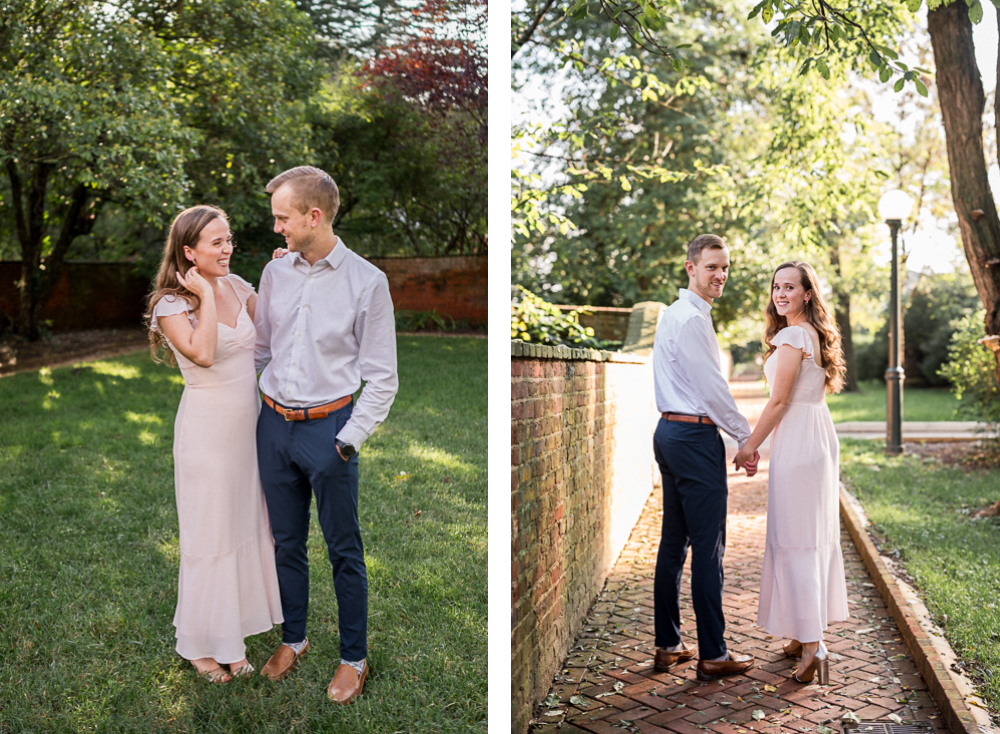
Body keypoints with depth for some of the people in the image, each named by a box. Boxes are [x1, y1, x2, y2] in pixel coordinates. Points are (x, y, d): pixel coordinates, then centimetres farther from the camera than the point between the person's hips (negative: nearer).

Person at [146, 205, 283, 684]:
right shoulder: (171, 305, -14)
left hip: (248, 423, 7)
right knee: (210, 533, 4)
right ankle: (201, 644, 22)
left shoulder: (236, 287, 5)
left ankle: (232, 632, 31)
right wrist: (205, 296, -21)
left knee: (245, 523, 14)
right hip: (207, 428, -6)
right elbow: (203, 353, -30)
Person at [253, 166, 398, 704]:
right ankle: (293, 638, 37)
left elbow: (382, 378, -7)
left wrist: (348, 441, -12)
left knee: (344, 549, 7)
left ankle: (353, 658, 24)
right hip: (273, 424, 4)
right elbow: (259, 350, 15)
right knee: (287, 542, 17)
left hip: (328, 427, -4)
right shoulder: (275, 273, 4)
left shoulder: (366, 282, -9)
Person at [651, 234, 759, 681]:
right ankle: (713, 655, 4)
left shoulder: (674, 314, 18)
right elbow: (712, 388, -15)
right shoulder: (692, 319, -14)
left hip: (669, 431, 10)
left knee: (674, 542, 12)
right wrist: (747, 438, -5)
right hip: (695, 437, -10)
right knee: (708, 548, -4)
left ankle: (667, 645, 20)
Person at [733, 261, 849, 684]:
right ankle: (807, 634, 22)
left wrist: (749, 446, -8)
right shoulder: (815, 333, 15)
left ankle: (812, 644, -7)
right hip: (820, 435, 10)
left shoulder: (792, 336, -14)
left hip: (797, 442, -10)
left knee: (795, 540, -7)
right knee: (816, 535, 12)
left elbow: (779, 400, -16)